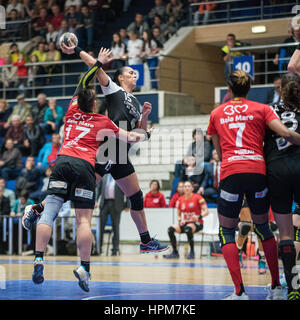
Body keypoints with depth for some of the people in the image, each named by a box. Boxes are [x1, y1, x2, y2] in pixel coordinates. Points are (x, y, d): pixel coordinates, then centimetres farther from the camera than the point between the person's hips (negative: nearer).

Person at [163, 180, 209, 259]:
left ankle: (192, 252, -22)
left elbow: (206, 211, -11)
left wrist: (198, 217, -29)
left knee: (188, 229, -39)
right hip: (185, 223, 5)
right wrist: (180, 221, -6)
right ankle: (175, 252, -11)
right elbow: (178, 215, 16)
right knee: (170, 229, -21)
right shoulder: (180, 200, 8)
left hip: (196, 224, -5)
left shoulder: (198, 198, -6)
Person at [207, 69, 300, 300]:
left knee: (227, 231, 7)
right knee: (262, 227, 18)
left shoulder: (216, 114, 16)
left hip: (230, 174, -1)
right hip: (258, 172, 1)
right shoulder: (261, 109, 11)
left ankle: (240, 292, -8)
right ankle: (277, 288, 18)